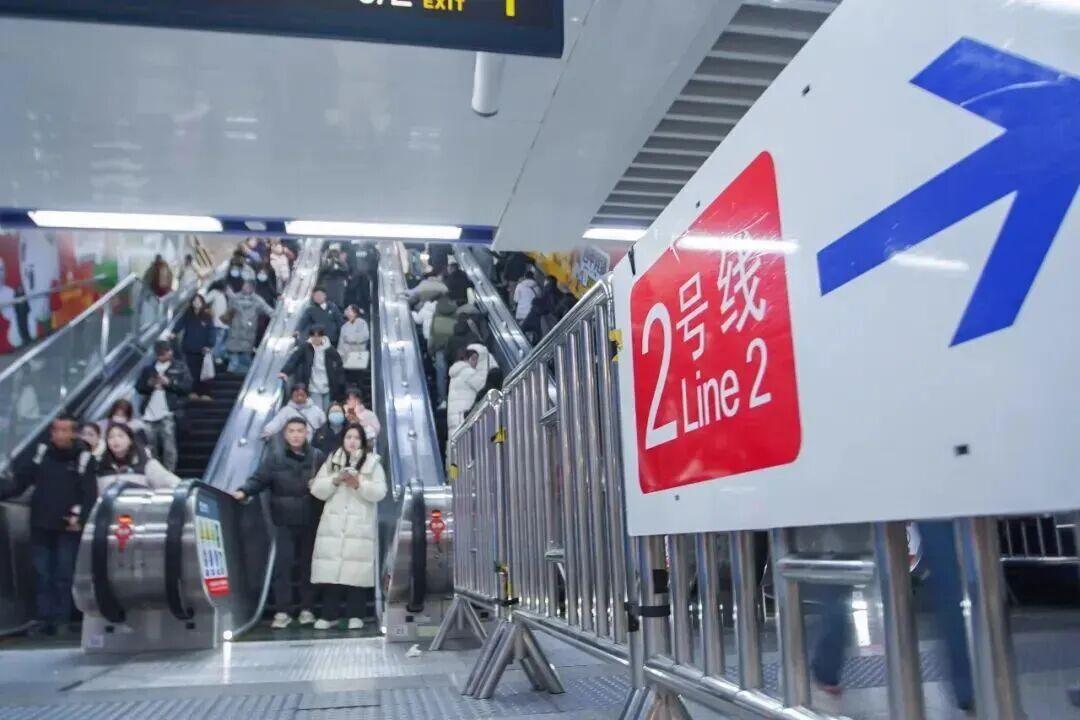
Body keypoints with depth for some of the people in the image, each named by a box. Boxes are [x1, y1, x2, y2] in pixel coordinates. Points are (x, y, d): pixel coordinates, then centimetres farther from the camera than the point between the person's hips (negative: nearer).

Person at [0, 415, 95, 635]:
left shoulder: (84, 458, -3)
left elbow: (89, 494, -4)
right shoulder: (42, 452, 6)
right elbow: (20, 479, 4)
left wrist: (80, 517, -15)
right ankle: (44, 618, 12)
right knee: (42, 573, 6)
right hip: (41, 524, 3)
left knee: (64, 574, -1)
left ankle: (61, 620, 5)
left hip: (68, 527, -3)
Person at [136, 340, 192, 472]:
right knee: (150, 447, 9)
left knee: (169, 446, -6)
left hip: (168, 414, -4)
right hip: (149, 414, 4)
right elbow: (138, 387, 12)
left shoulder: (180, 368, 7)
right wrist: (149, 384, -8)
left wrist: (170, 383, -14)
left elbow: (187, 386, -3)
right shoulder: (148, 369, 17)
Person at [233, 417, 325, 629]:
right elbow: (260, 478, -10)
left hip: (310, 520, 1)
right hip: (284, 519, -1)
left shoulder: (317, 456, 0)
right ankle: (283, 611, 6)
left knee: (307, 564, 10)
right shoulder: (274, 455, -5)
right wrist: (244, 491, -25)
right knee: (282, 564, -3)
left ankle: (307, 609, 22)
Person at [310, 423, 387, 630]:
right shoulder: (332, 461, 13)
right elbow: (317, 490, 7)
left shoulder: (373, 462, 6)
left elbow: (379, 492, -2)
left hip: (360, 526, -2)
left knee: (357, 570, -5)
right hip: (333, 524, 2)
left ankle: (355, 615, 4)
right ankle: (329, 614, 10)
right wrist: (335, 481, -10)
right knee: (331, 569, 0)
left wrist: (359, 484, -16)